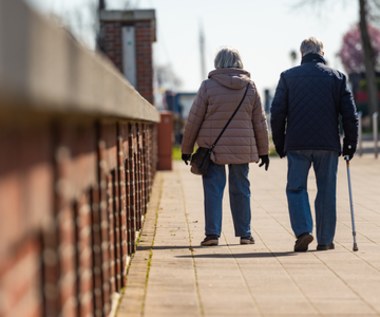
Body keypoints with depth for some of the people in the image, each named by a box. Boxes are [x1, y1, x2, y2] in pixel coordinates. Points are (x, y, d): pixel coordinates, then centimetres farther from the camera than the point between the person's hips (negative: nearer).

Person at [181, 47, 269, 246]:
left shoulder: (208, 86, -5)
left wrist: (187, 148, 6)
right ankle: (245, 234, 13)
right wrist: (263, 151, 16)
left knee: (213, 190, 1)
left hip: (213, 148, -2)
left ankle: (212, 233, -5)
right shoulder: (250, 87, 4)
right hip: (242, 148, 2)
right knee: (240, 190, 10)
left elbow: (194, 119, -2)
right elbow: (260, 122, 8)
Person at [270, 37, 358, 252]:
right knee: (326, 192, 7)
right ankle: (325, 240, 9)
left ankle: (303, 231, -10)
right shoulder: (337, 77, 6)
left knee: (296, 188, 8)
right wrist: (351, 142, 10)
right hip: (328, 145, 1)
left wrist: (280, 144, 10)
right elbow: (350, 114, 2)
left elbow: (277, 113, 2)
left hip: (297, 144, 0)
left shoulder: (288, 77, 4)